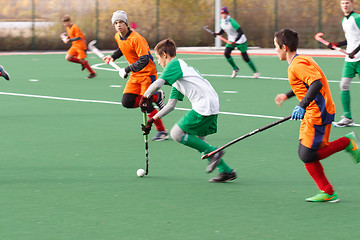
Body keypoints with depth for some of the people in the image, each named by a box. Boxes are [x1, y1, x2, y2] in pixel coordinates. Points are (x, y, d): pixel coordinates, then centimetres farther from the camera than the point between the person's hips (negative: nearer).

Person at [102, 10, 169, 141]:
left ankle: (162, 131, 2)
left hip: (147, 73, -8)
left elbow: (144, 61, -28)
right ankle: (156, 97, 14)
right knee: (127, 102, -4)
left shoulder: (136, 38, -23)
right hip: (135, 76, 8)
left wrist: (127, 70, -27)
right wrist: (113, 57, 11)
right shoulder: (118, 37, 2)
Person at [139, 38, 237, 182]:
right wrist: (153, 119, 25)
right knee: (197, 139, 18)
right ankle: (226, 171, 15)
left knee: (176, 134, -5)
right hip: (212, 105, 10)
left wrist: (145, 97, -2)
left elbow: (158, 84, -17)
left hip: (204, 105, -10)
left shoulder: (174, 64, -3)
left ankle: (213, 153, -2)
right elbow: (171, 105, 27)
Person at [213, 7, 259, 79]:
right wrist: (217, 33, -6)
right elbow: (223, 30, 14)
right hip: (231, 40, 6)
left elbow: (241, 32, -28)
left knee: (245, 58, -4)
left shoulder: (231, 22, -27)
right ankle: (235, 68, 8)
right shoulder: (221, 22, -5)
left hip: (240, 40, -6)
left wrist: (235, 41, -35)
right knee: (226, 53, -13)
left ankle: (255, 72, 13)